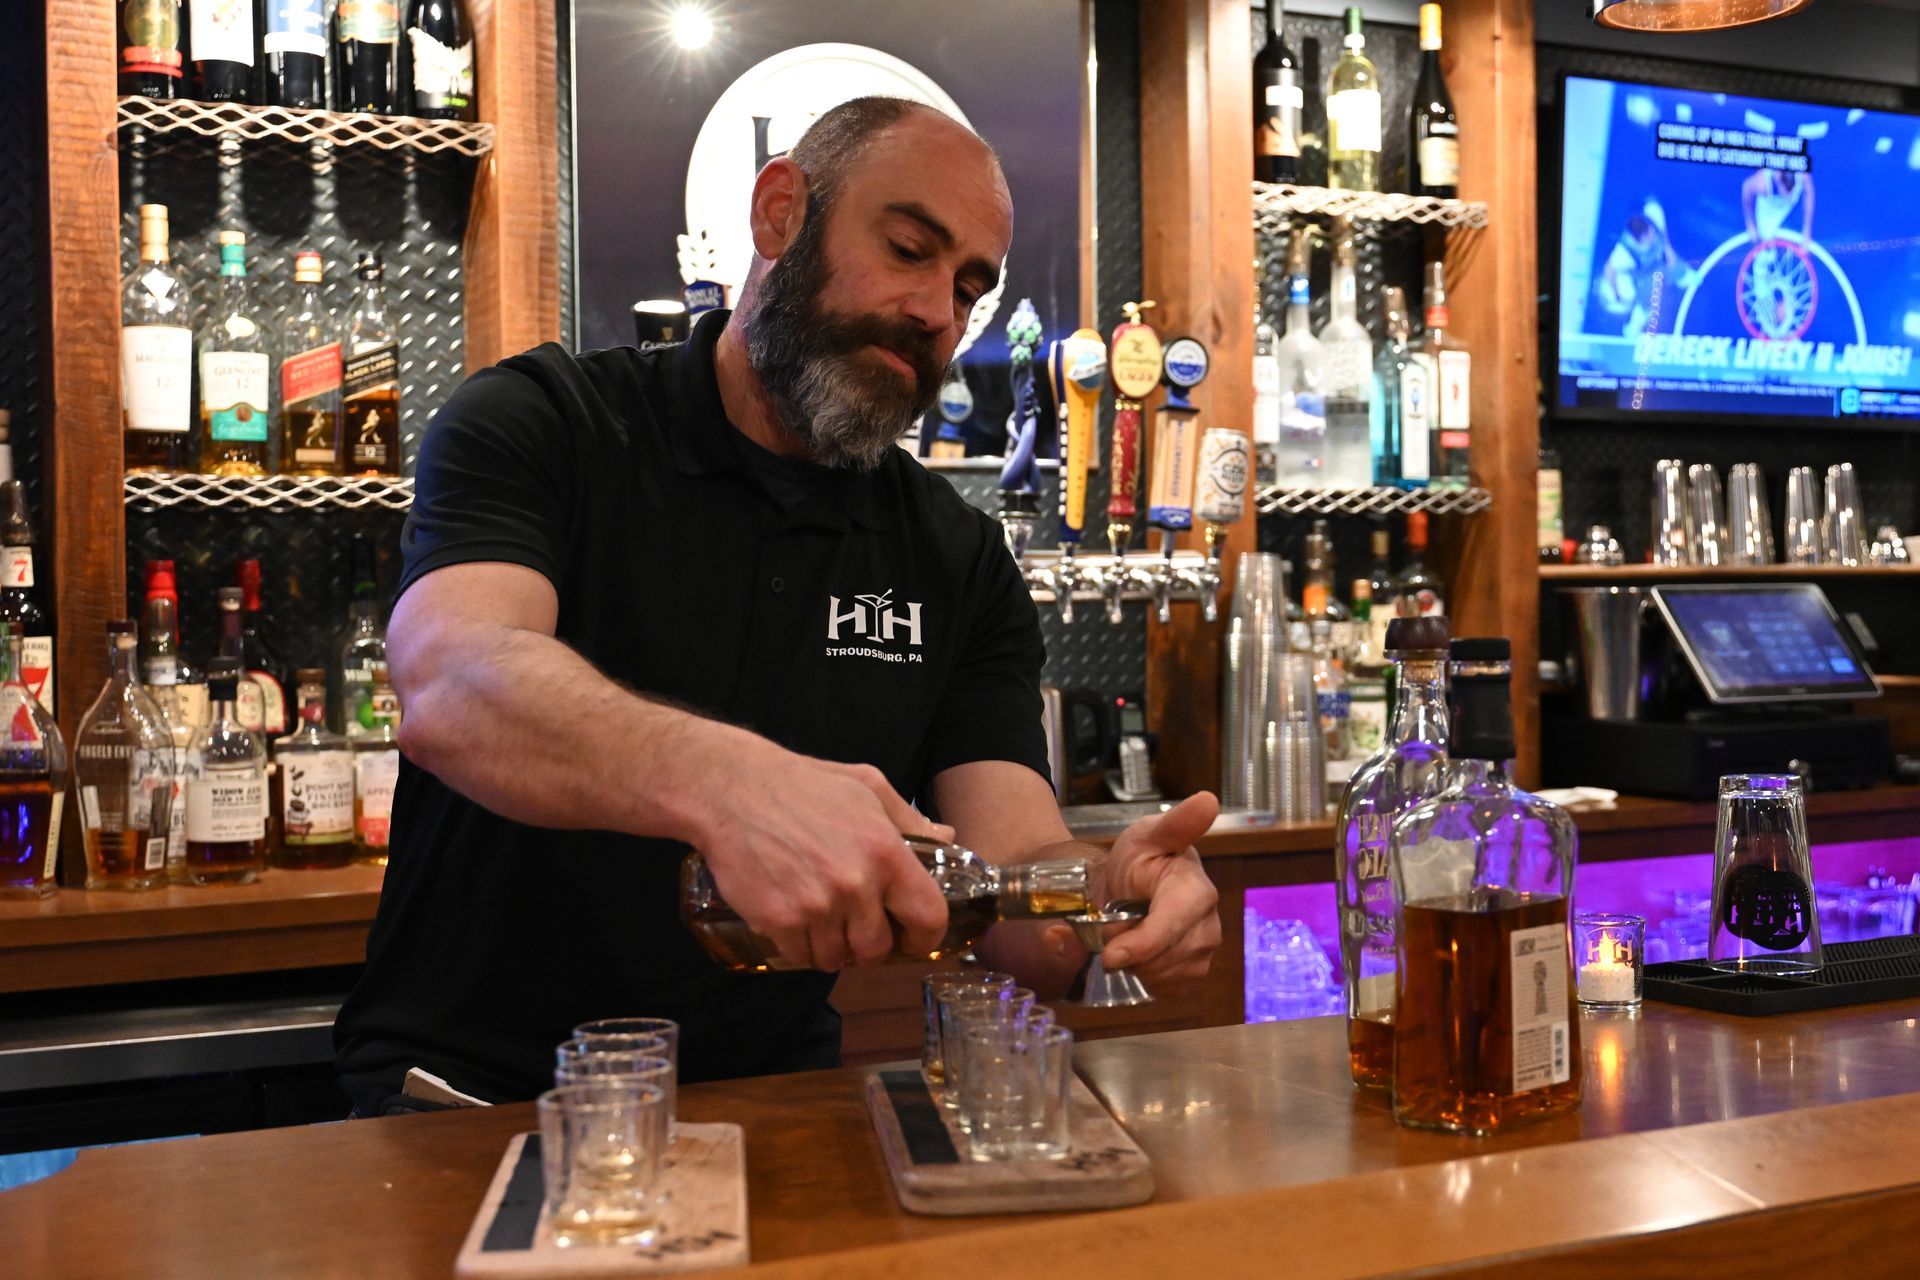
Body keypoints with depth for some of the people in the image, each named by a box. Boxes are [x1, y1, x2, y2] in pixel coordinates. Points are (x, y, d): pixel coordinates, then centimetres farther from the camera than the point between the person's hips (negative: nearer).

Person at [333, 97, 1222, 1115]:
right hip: (470, 1095, -3)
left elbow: (1012, 875, -4)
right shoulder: (536, 426, -5)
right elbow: (452, 690, -26)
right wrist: (723, 780, -45)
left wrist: (1110, 905, -28)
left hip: (768, 1107, 4)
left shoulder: (963, 563, 7)